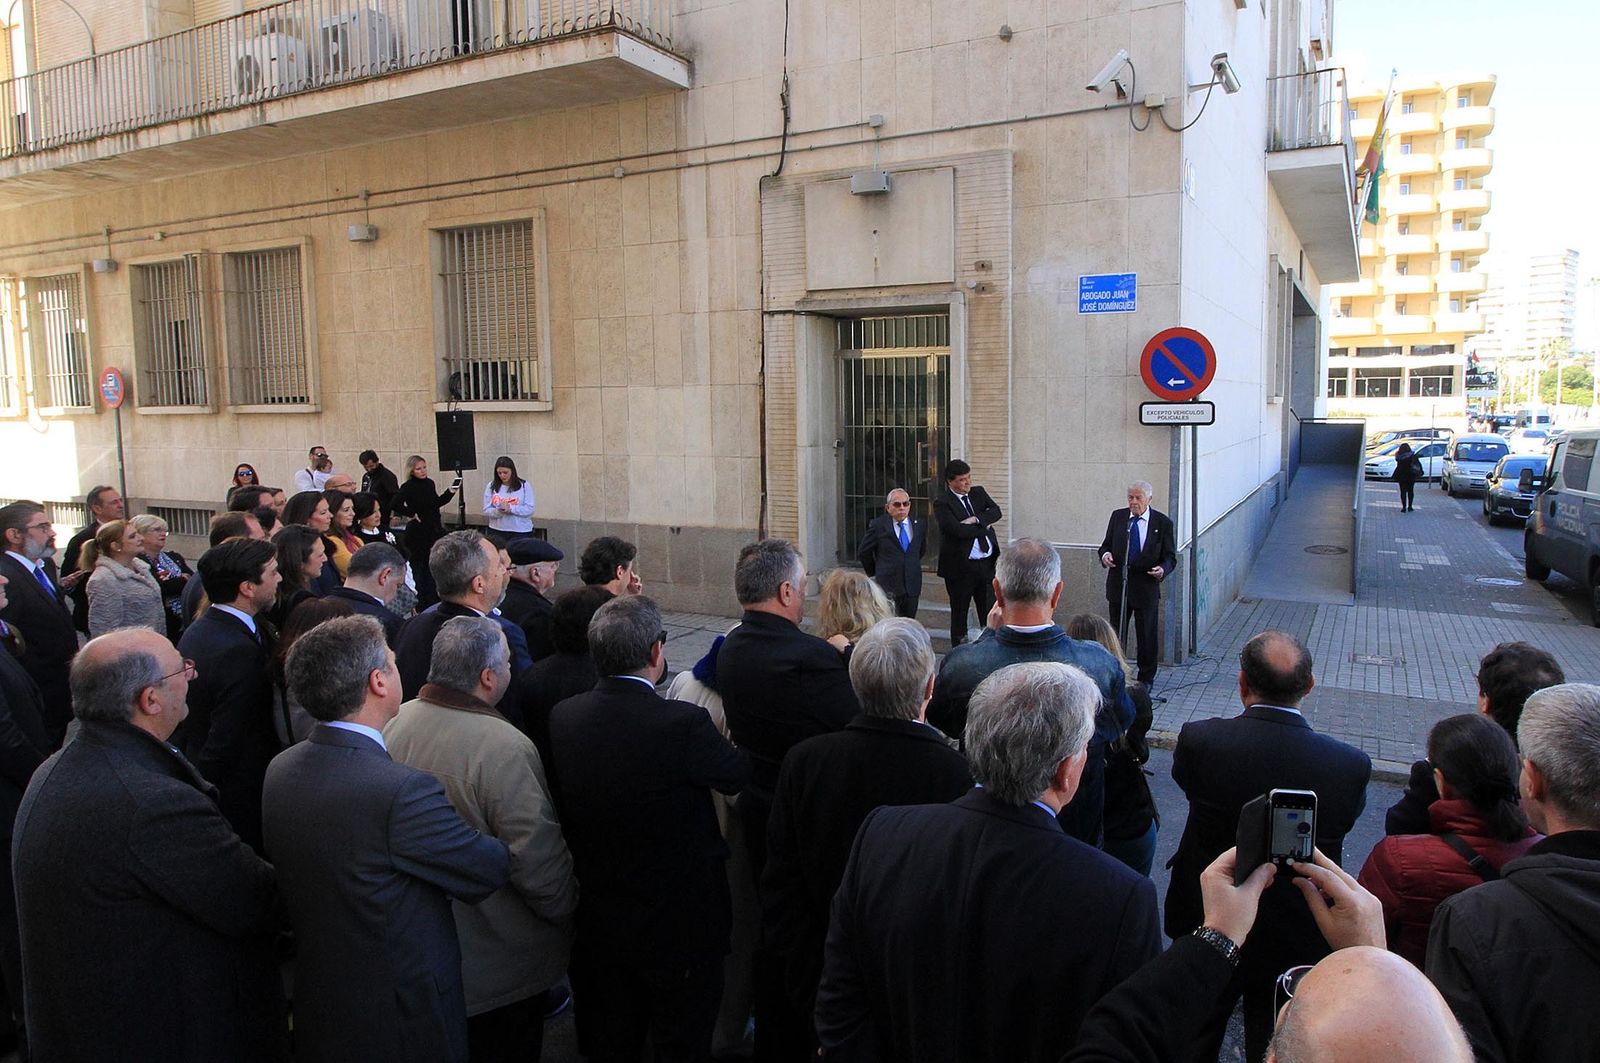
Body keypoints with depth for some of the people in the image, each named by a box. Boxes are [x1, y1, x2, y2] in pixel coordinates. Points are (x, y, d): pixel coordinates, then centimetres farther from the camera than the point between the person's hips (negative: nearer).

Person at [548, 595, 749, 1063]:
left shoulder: (562, 717, -10)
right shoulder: (683, 723, -27)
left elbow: (563, 809, 1)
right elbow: (739, 776, -11)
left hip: (598, 919, 5)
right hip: (678, 920, -5)